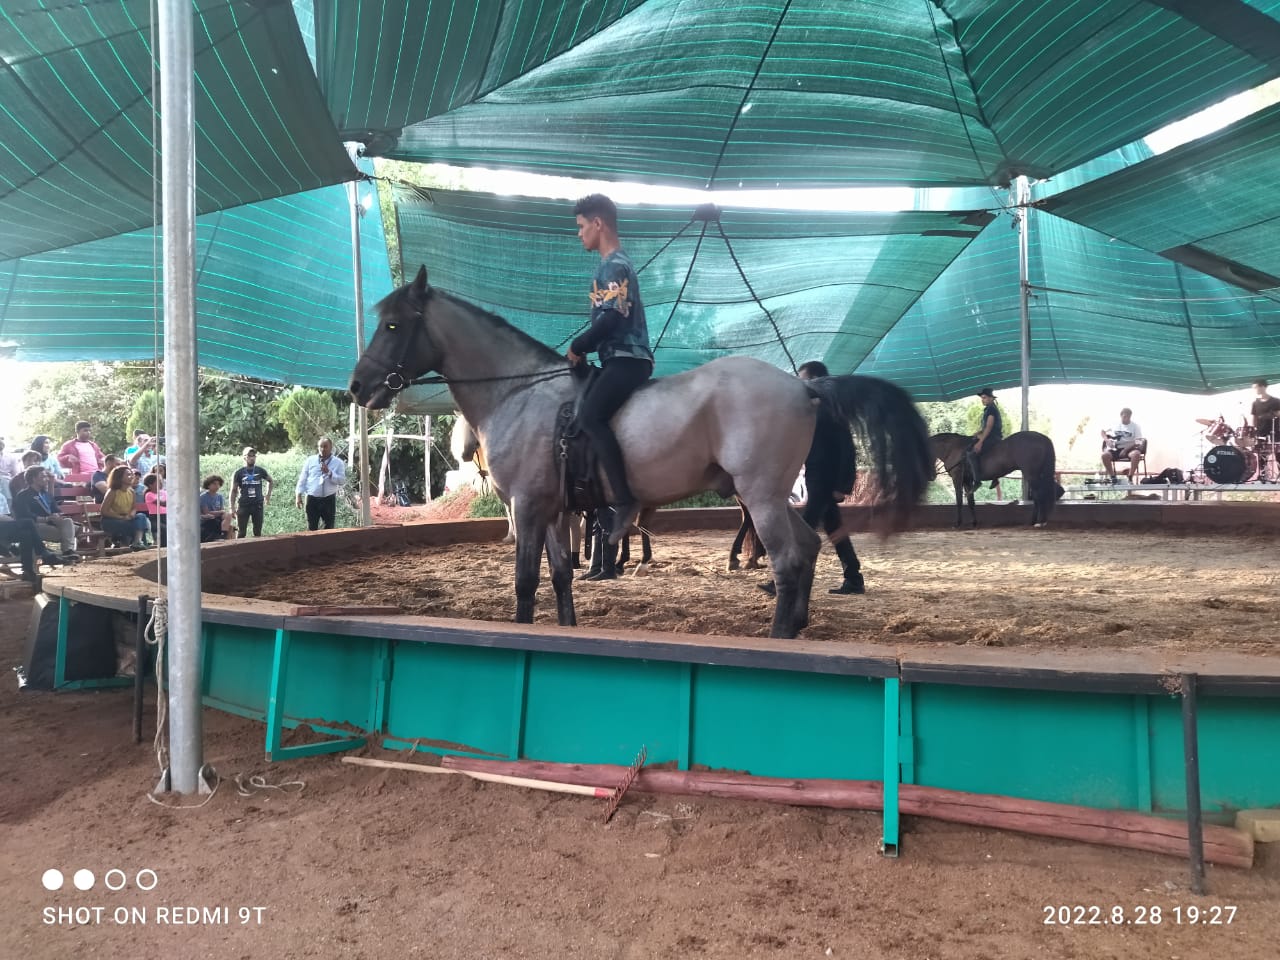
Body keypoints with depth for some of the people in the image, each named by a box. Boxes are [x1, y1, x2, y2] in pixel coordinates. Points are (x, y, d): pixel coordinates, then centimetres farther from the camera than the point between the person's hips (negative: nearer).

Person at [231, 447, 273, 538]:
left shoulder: (260, 471, 3)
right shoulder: (238, 473, -1)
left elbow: (270, 481, 22)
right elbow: (234, 491, 2)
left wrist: (268, 495, 14)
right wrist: (232, 508, -3)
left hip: (258, 505, 2)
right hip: (243, 506, -2)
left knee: (258, 532, 7)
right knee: (242, 532, 0)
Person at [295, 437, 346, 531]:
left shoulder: (338, 463, 1)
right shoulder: (310, 460, 4)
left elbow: (342, 480, -9)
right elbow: (302, 479, 5)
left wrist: (329, 472, -20)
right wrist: (298, 495, -1)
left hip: (329, 499, -1)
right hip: (312, 499, 1)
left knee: (329, 528, 7)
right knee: (311, 528, 5)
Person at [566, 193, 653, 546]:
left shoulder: (615, 266, -11)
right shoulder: (611, 265, 21)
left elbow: (611, 319, -21)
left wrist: (577, 347, -10)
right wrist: (584, 348, 12)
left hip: (627, 359, -11)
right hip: (618, 358, 11)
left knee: (590, 415, -28)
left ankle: (624, 500, -29)